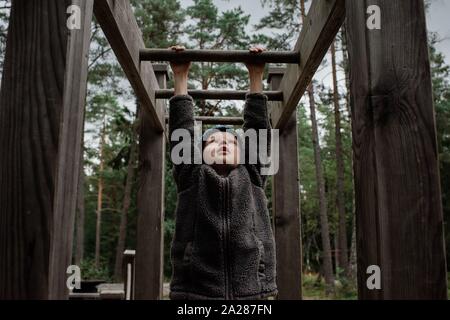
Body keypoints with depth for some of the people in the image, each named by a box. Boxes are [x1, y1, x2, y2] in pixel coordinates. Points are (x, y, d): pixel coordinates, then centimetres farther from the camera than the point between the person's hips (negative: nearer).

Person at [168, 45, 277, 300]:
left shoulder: (252, 178, 17)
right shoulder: (191, 178, 14)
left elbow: (257, 131, 15)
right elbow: (182, 132, 12)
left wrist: (256, 78, 17)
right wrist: (181, 79, 15)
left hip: (252, 290, 1)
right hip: (195, 291, -1)